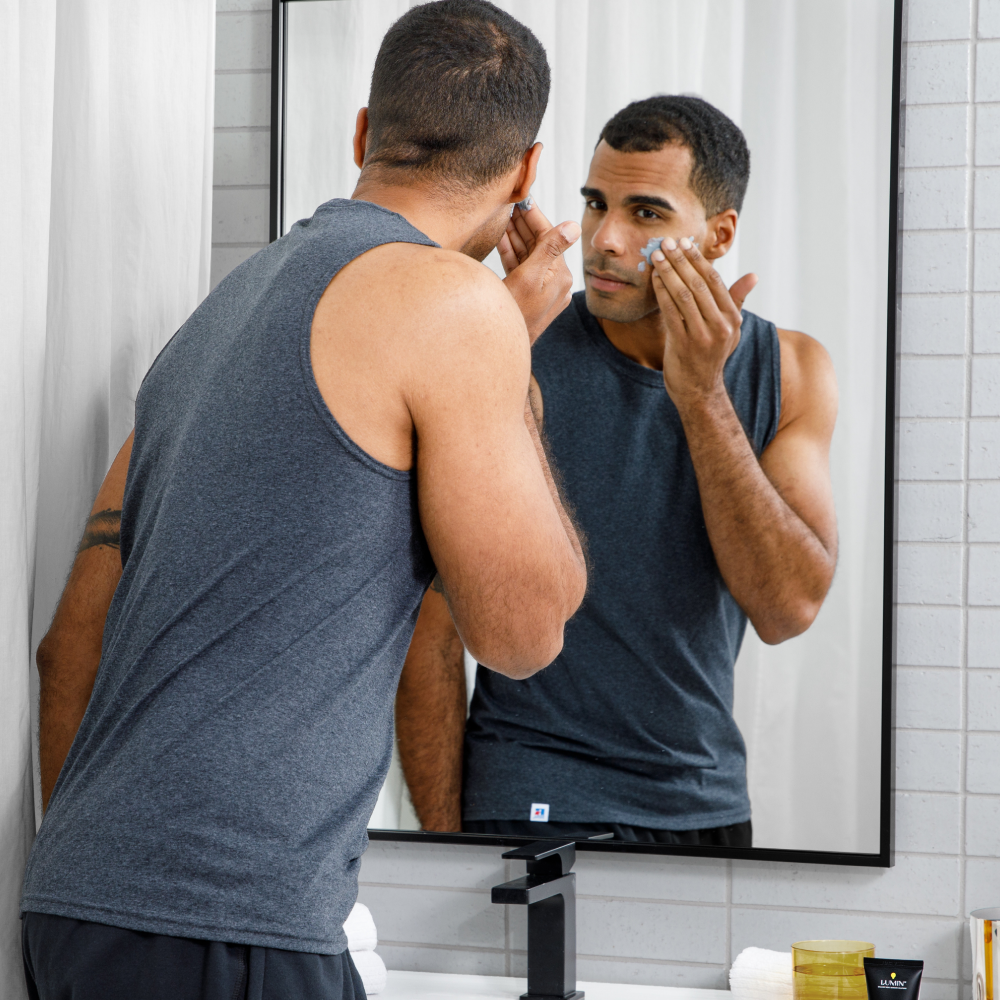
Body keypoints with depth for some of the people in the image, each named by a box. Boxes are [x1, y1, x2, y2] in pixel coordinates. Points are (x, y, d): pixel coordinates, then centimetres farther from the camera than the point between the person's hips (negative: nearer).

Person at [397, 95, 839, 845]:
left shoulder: (791, 373, -1)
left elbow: (788, 609, -13)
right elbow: (432, 629, -9)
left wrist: (700, 395, -19)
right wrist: (445, 843, -12)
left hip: (708, 805, 3)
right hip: (530, 807, -3)